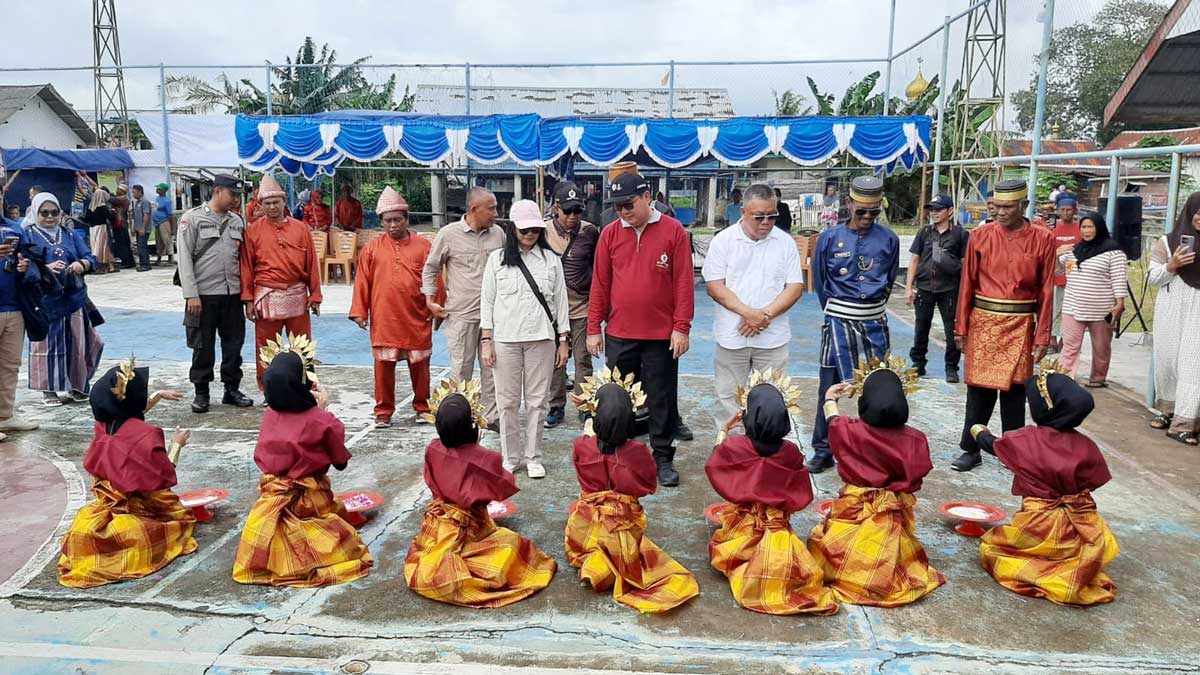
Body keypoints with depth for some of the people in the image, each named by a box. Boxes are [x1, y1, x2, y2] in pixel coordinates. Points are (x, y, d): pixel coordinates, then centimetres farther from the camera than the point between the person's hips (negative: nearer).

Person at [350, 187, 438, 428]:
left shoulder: (423, 246, 3)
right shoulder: (372, 248, 4)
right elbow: (362, 282, 4)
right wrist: (359, 311, 0)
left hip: (417, 319, 0)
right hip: (383, 320, 0)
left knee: (419, 365, 8)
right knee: (384, 366, 5)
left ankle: (422, 407, 23)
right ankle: (384, 411, 17)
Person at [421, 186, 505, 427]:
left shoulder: (498, 234, 6)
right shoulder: (449, 234, -4)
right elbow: (431, 268, 5)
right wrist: (430, 300, 0)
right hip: (461, 315, -4)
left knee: (492, 367, 10)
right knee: (461, 370, 3)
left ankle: (492, 416, 21)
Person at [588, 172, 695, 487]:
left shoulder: (673, 231, -4)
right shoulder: (610, 234, 3)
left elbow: (683, 282, -5)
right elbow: (600, 284, 6)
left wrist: (681, 328, -8)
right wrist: (593, 328, 4)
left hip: (661, 335, -2)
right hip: (619, 335, 2)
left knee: (662, 400, 7)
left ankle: (663, 458, 20)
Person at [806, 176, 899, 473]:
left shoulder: (889, 240, 1)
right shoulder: (829, 238, -3)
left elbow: (889, 280, 14)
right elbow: (820, 283, 7)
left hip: (874, 323, 2)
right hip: (838, 322, -2)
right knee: (830, 387, 2)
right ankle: (823, 451, 12)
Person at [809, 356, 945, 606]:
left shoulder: (851, 432, -13)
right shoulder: (913, 440, -12)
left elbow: (833, 422, 11)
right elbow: (915, 480, -4)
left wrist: (829, 400, 31)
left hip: (854, 515, -2)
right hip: (894, 520, 2)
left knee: (819, 537, 19)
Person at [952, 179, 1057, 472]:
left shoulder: (1043, 239, -1)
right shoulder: (980, 236, 0)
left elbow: (1046, 290, 0)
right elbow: (967, 284, 4)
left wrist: (1042, 336, -2)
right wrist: (961, 328, 3)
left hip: (1020, 325, 0)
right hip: (983, 321, 0)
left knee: (1015, 389, 6)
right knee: (979, 388, 4)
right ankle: (971, 450, 15)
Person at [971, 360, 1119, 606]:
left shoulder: (1025, 440, -10)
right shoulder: (1086, 446, -5)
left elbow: (993, 445, 10)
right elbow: (1091, 485, 2)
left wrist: (980, 433, 32)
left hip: (1038, 530, -3)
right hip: (1079, 533, 3)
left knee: (990, 545, 20)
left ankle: (1037, 571, -3)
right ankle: (1076, 570, 6)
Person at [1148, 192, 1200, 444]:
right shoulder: (1167, 242, 4)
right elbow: (1153, 279, 4)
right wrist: (1171, 265, -13)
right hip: (1171, 311, 1)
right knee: (1167, 359, 7)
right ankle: (1168, 410, 26)